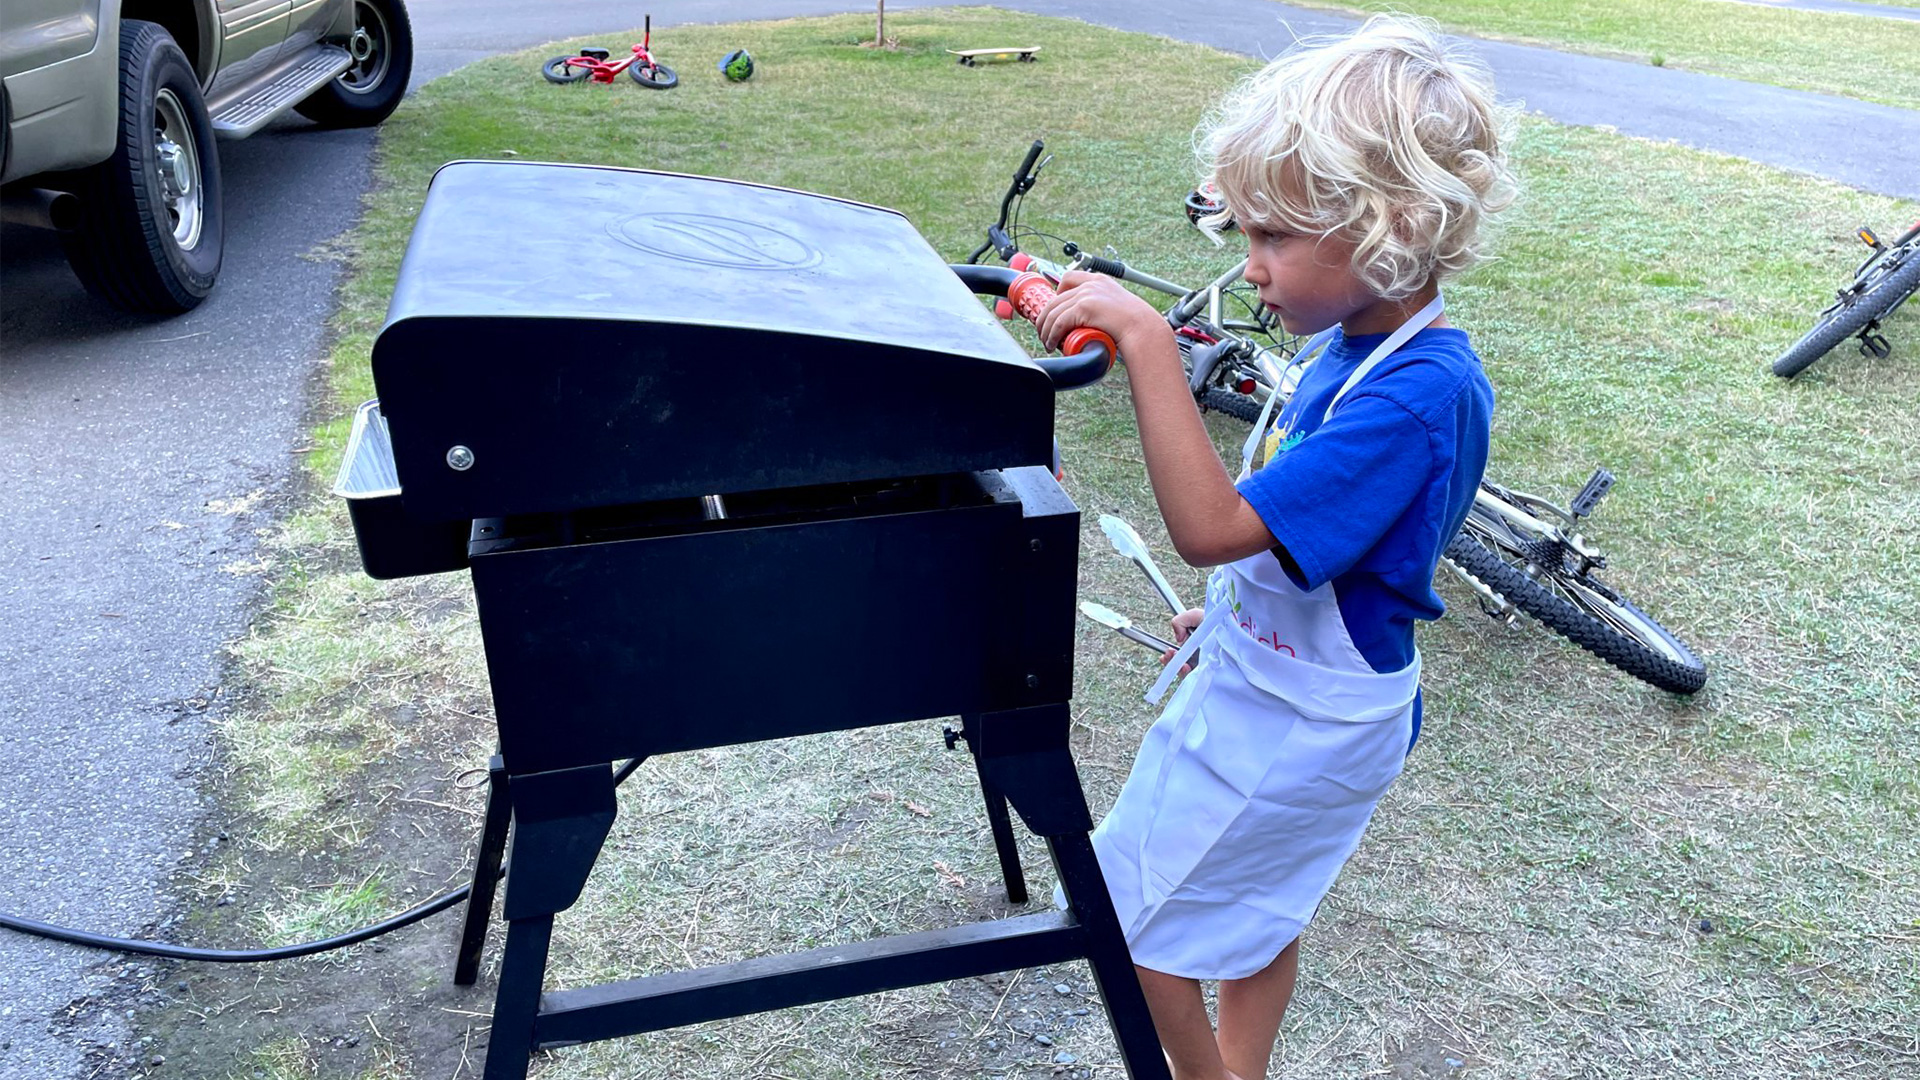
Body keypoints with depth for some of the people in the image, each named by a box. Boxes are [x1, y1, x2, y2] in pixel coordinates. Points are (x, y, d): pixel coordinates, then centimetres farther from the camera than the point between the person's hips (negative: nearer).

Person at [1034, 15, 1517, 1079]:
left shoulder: (1417, 395, -32)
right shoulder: (1360, 343, -3)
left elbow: (1210, 527, -40)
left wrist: (1147, 341, -43)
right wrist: (1233, 613, 17)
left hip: (1293, 727, -9)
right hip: (1275, 683, 9)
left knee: (1125, 924, 6)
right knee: (1253, 910, 26)